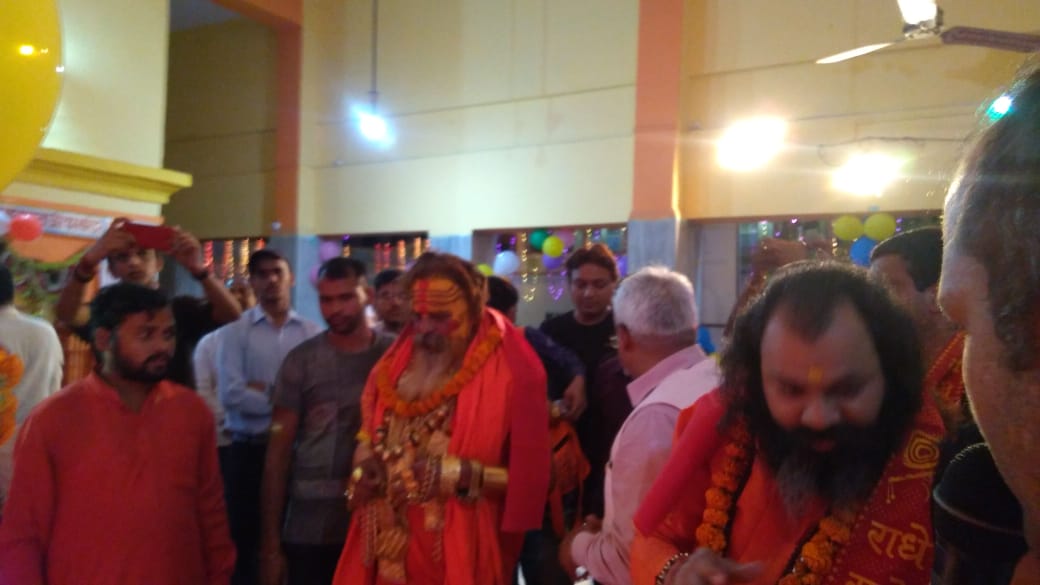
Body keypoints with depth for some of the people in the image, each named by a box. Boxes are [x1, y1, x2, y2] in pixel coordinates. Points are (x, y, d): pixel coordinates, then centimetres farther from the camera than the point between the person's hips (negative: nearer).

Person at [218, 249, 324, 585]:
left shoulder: (312, 334, 2)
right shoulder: (236, 332, 0)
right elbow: (231, 394, -13)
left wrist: (263, 390, -13)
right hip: (249, 451, -1)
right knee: (245, 544, 7)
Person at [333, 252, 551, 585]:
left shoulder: (511, 371, -13)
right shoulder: (397, 363, 4)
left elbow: (528, 477, -12)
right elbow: (369, 437, 16)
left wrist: (460, 474, -22)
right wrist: (365, 462, -4)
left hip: (460, 553, -4)